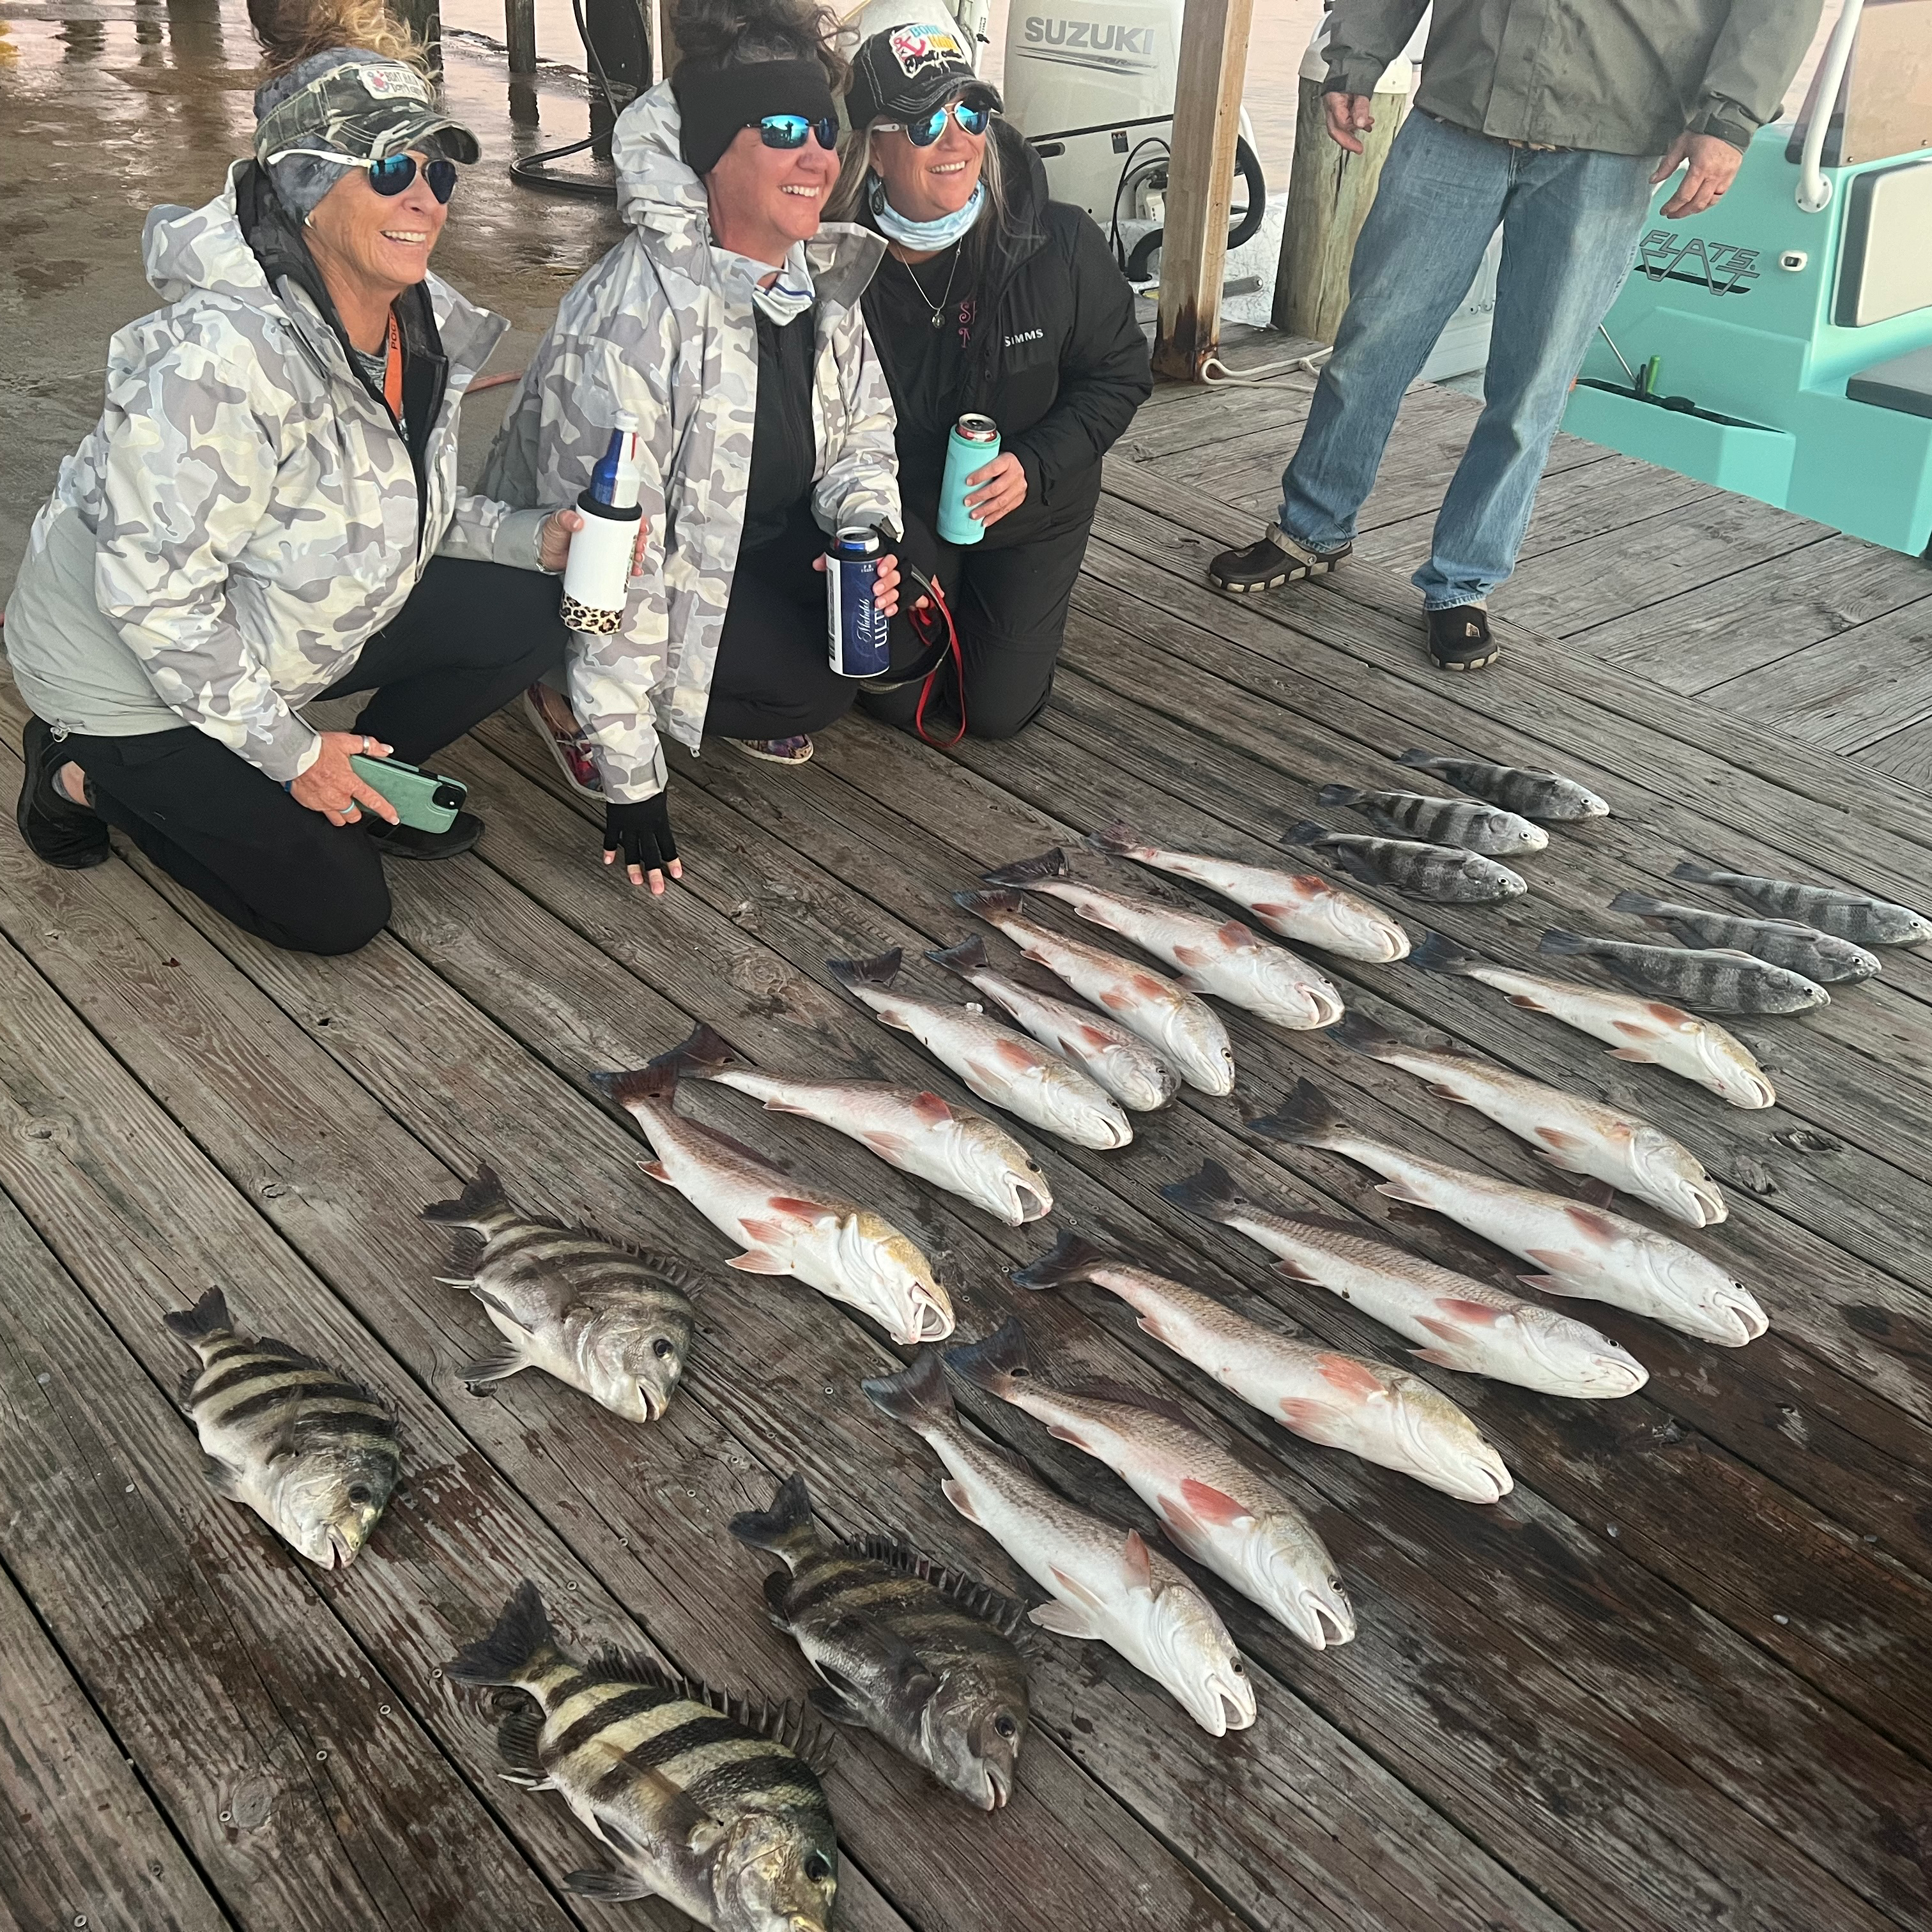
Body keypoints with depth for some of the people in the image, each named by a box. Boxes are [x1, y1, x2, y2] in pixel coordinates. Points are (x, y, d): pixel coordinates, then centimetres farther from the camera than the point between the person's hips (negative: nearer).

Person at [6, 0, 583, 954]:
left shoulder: (420, 326, -7)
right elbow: (151, 594, -30)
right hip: (128, 673, -7)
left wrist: (535, 538, -14)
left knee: (528, 615, -7)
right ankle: (89, 773, 12)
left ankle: (367, 789, 13)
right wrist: (290, 751, -22)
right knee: (335, 910, -5)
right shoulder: (223, 356, -33)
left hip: (289, 634, 8)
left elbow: (407, 507, 6)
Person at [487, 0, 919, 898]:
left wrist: (868, 532, -18)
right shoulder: (632, 319, -32)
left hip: (762, 537, 7)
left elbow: (862, 431, 7)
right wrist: (629, 781, -29)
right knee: (814, 690, -22)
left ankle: (750, 695, 13)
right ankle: (574, 700, -1)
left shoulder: (822, 277, -8)